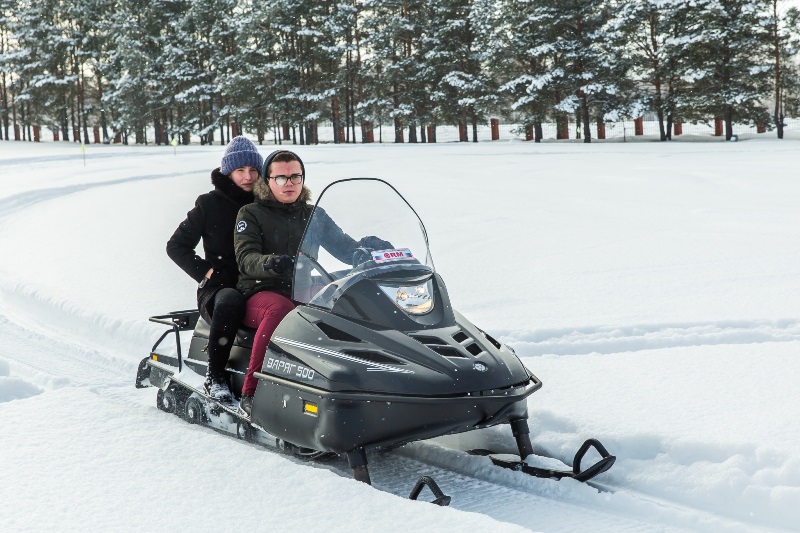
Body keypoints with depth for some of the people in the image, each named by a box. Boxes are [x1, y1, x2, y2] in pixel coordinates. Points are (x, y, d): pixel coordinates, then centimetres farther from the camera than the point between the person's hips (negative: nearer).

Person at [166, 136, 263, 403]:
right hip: (218, 288, -3)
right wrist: (206, 272, -5)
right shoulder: (211, 204, 4)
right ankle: (215, 377, -27)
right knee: (230, 300, -39)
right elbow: (176, 246, 7)